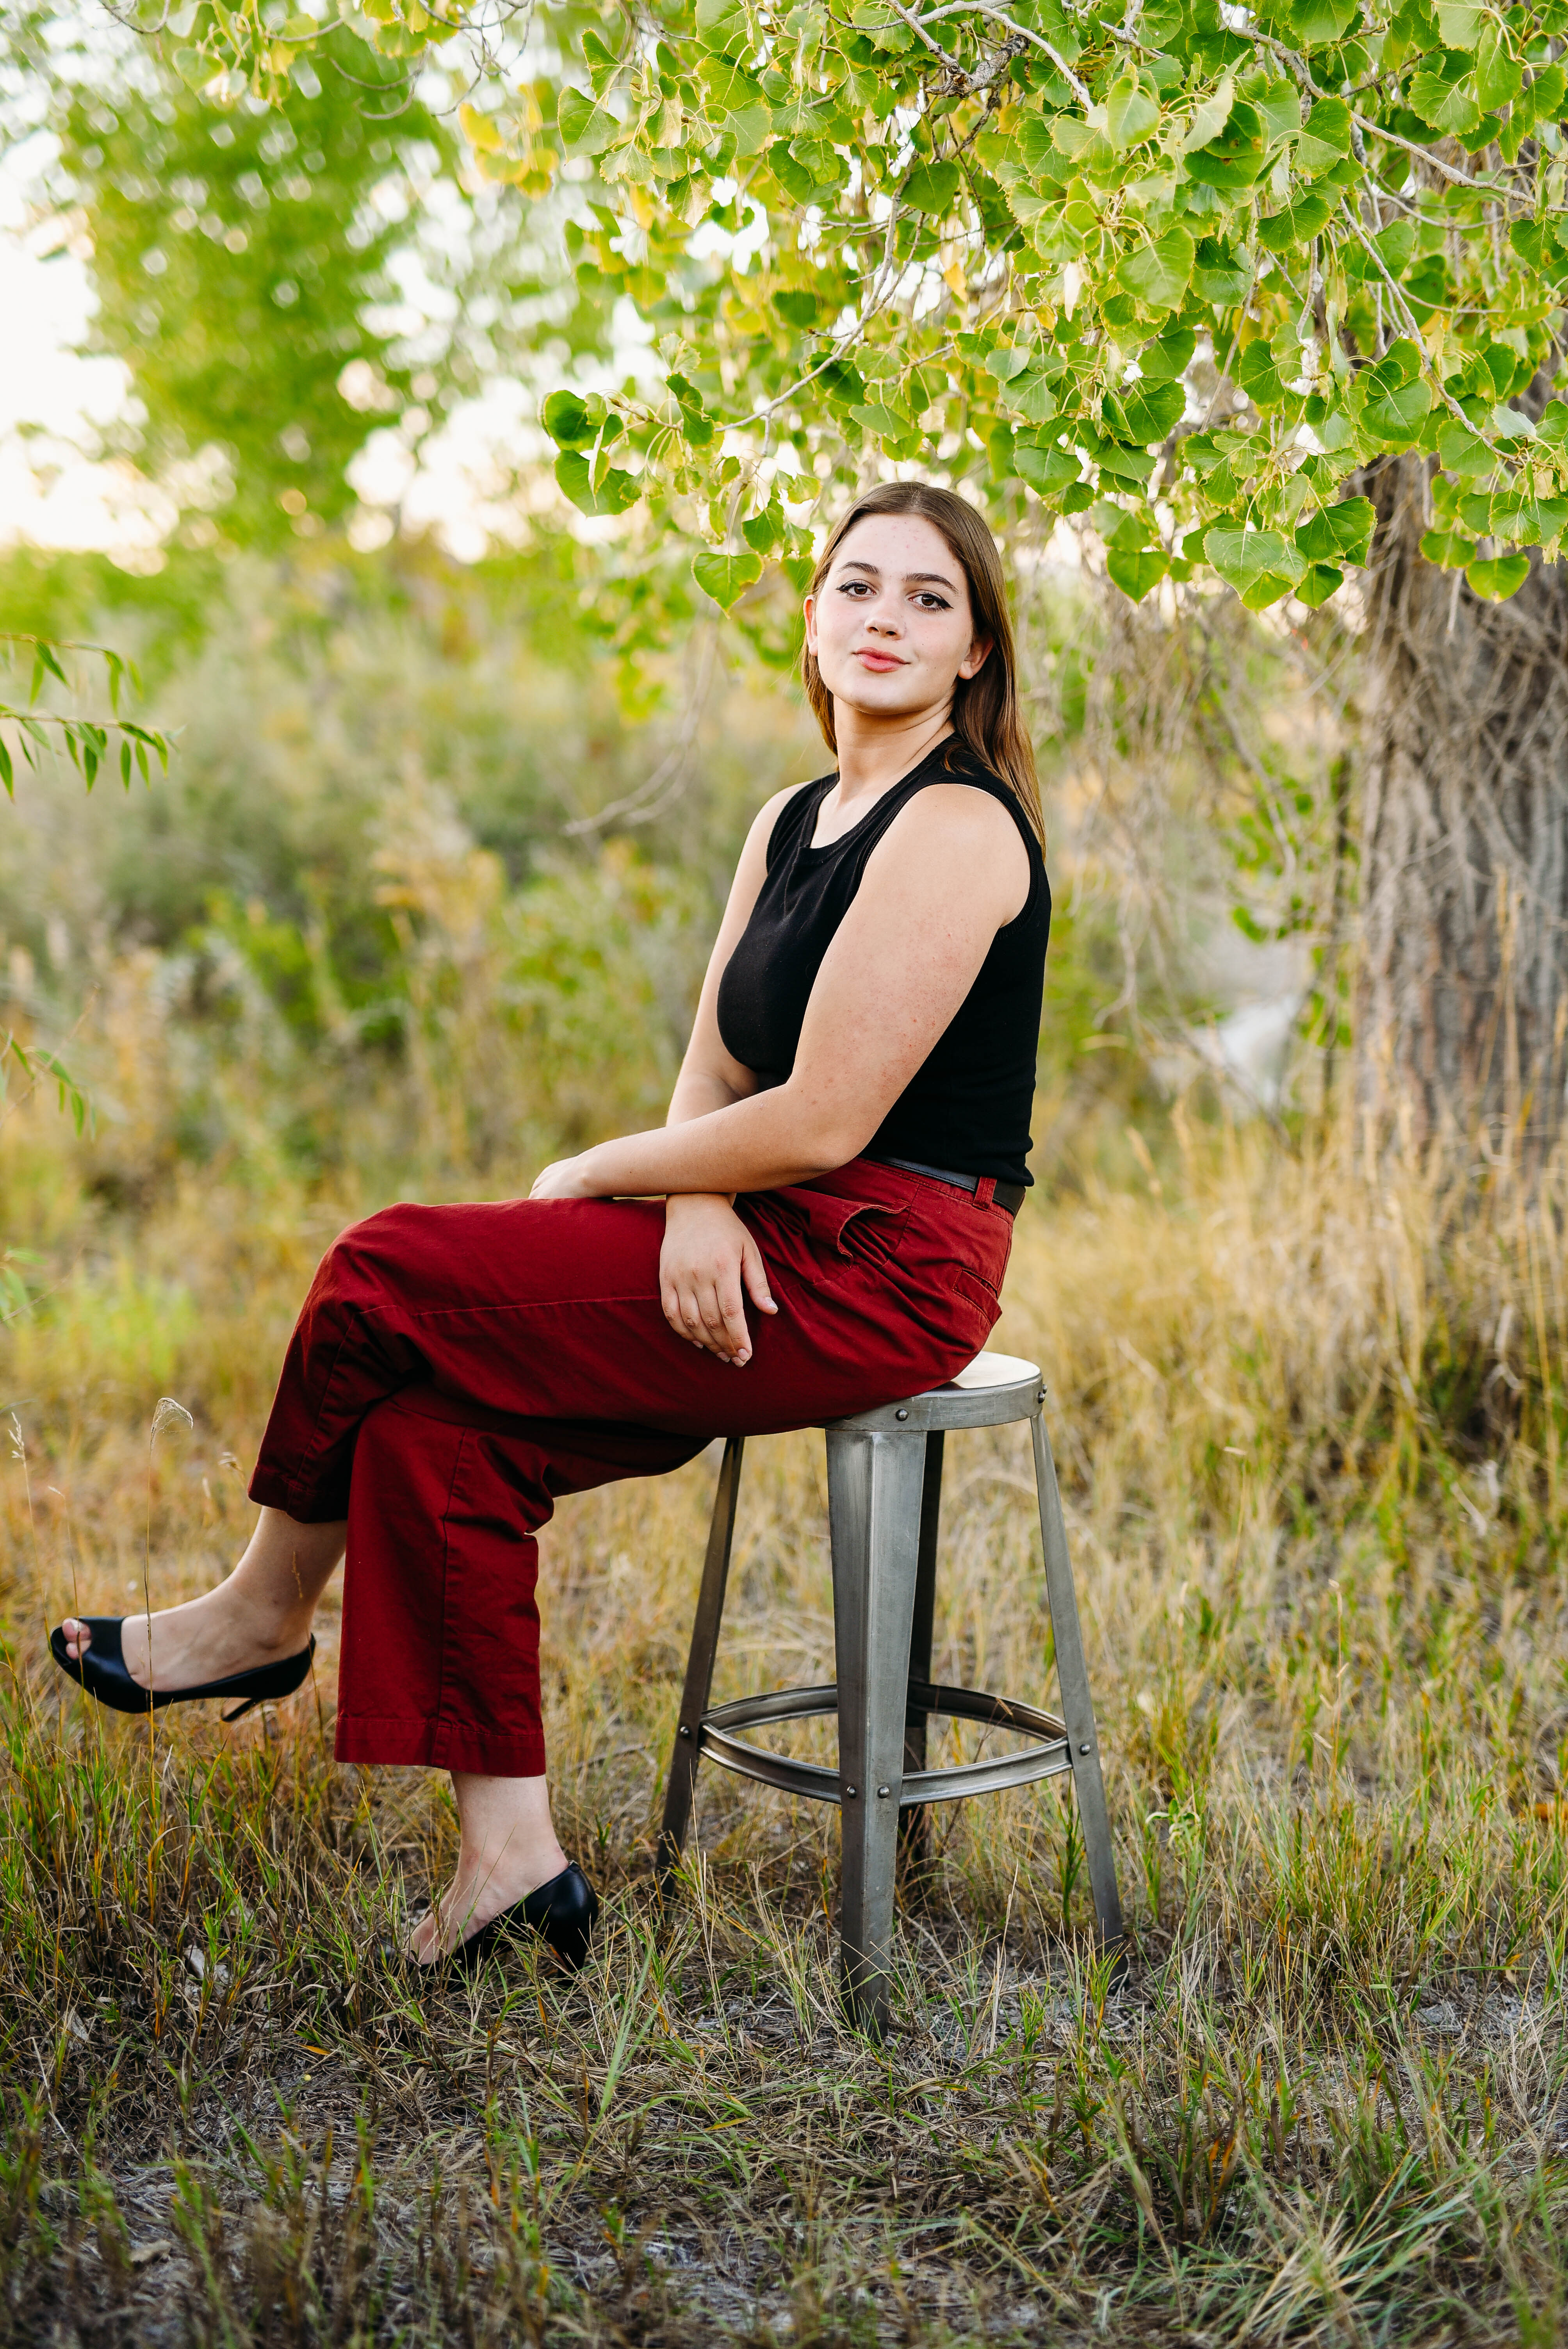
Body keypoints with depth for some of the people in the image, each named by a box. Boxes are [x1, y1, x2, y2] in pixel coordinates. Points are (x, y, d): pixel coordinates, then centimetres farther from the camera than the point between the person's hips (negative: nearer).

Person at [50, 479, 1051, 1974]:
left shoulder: (955, 827, -14)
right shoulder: (793, 823, 15)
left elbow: (822, 1120, -19)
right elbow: (714, 1072, 11)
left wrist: (595, 1176, -6)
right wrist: (694, 1202, -12)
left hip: (880, 1274, -8)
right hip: (765, 1251, 8)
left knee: (385, 1276, -10)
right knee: (433, 1424, -8)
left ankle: (262, 1617, 15)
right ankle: (509, 1856, -3)